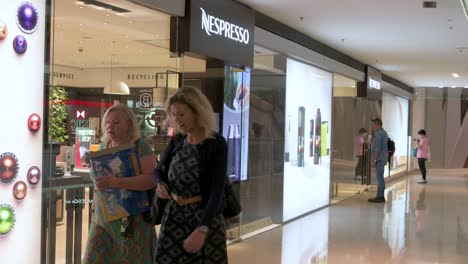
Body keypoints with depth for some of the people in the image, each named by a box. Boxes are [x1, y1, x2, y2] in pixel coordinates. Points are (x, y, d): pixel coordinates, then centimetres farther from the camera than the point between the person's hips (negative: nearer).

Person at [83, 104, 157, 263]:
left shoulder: (140, 146, -9)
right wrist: (94, 209, 19)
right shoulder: (104, 146, 9)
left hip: (132, 219, -5)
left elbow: (151, 179, -22)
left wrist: (117, 182, -30)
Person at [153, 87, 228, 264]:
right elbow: (158, 171, 16)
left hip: (206, 217, -5)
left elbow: (217, 190, -19)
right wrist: (160, 184, -10)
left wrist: (202, 229, -29)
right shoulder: (176, 141, 4)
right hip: (174, 216, 5)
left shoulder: (217, 144, -13)